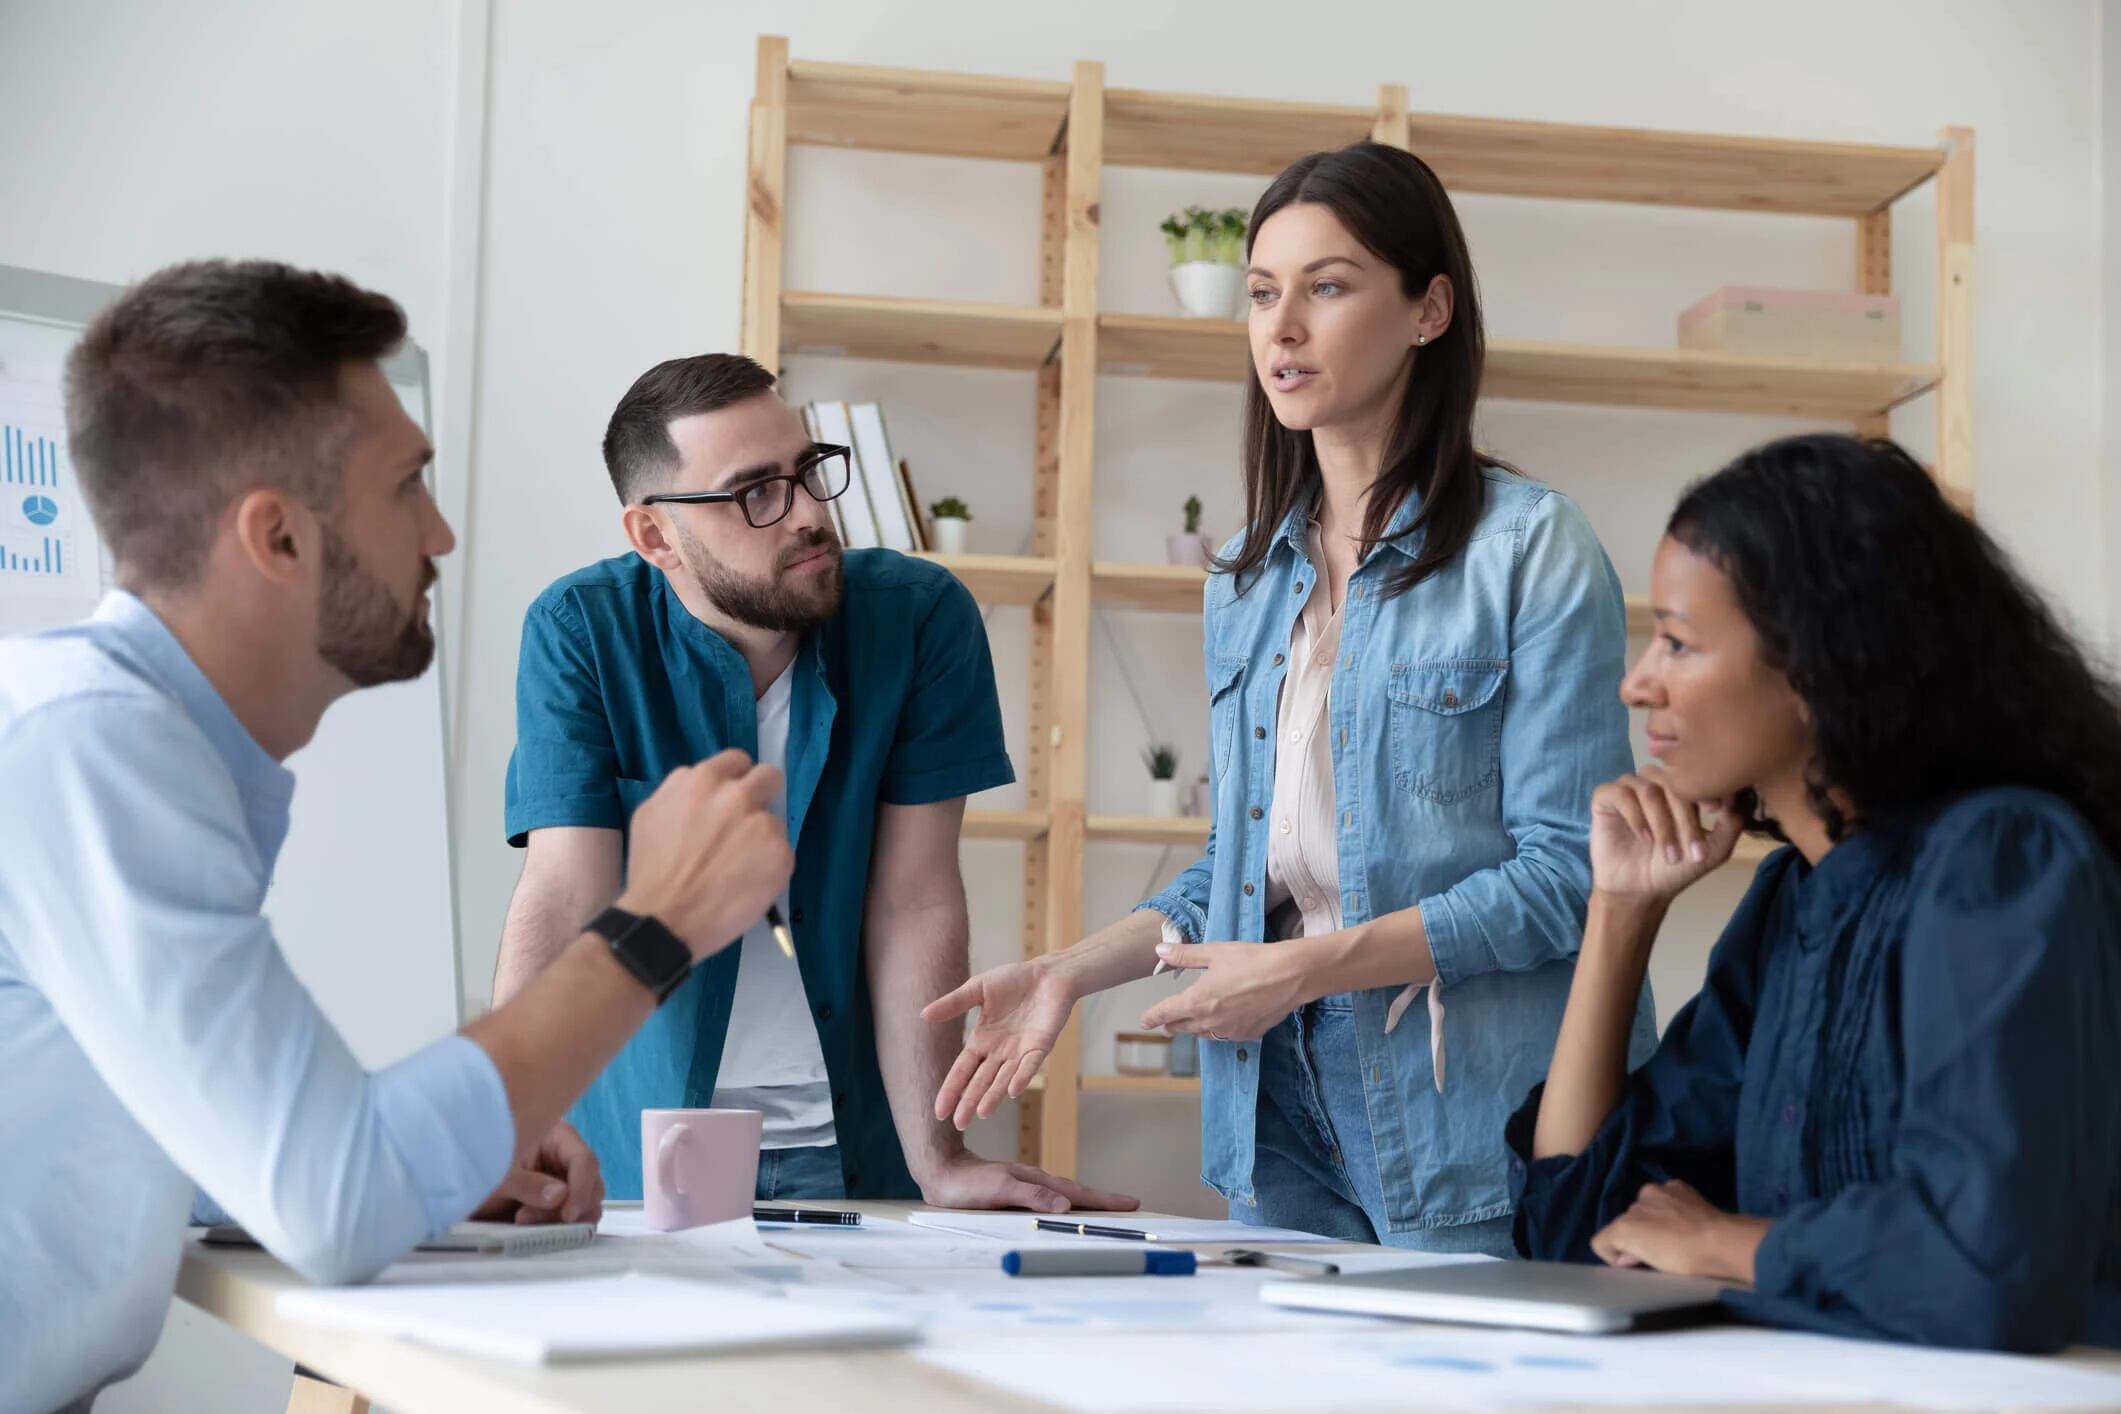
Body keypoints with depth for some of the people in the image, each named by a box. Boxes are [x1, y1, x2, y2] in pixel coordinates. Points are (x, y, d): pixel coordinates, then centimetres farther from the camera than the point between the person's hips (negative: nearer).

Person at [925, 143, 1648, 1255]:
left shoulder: (1531, 549, -8)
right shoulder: (1249, 577, 12)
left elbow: (1566, 874, -13)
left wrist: (1310, 967, -17)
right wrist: (1069, 973, 6)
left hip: (1474, 1118, -5)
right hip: (1281, 1109, 5)